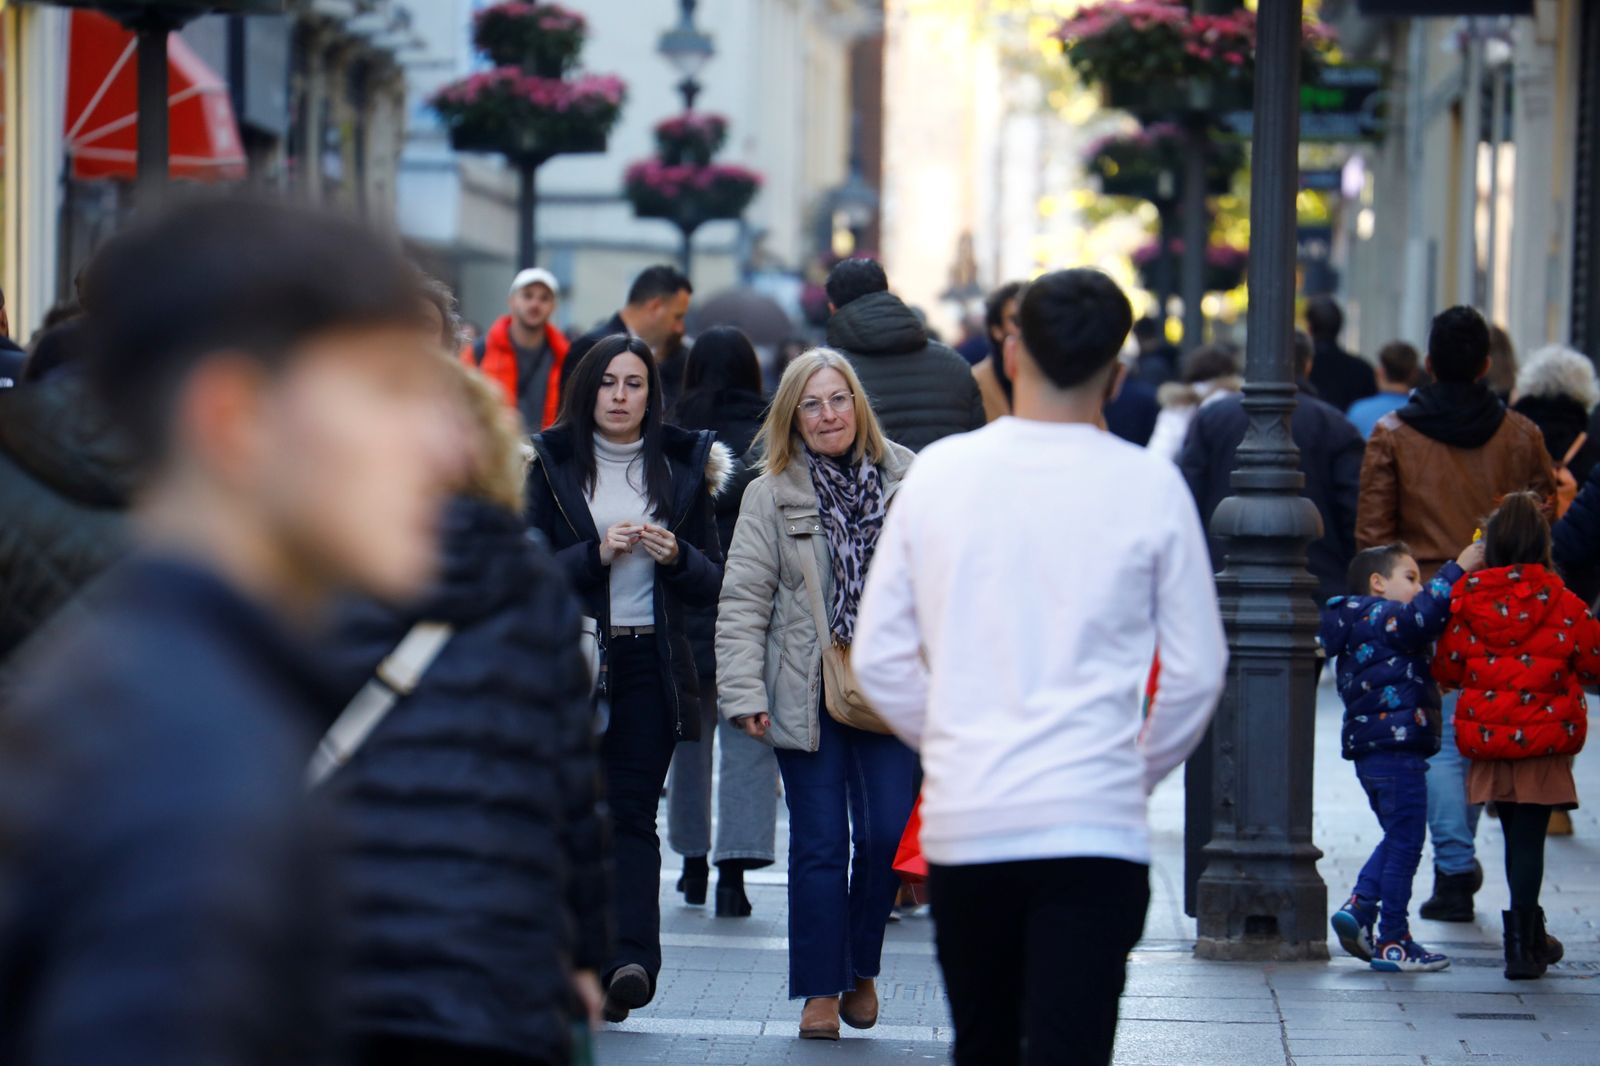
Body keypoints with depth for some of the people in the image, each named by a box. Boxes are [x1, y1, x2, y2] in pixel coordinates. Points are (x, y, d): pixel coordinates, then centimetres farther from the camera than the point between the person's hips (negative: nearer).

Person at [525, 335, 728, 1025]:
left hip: (652, 665, 0)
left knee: (633, 812, -9)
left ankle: (629, 961, -20)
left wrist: (676, 556, -10)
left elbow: (713, 584, 10)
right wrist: (597, 553, -15)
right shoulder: (553, 466, 6)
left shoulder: (682, 468, 9)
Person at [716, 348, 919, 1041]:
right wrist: (743, 693, -9)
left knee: (887, 832, -5)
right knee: (819, 844, 0)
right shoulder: (770, 496, 0)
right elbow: (743, 601, -1)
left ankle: (862, 967, 17)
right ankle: (820, 988, 9)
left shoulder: (909, 482, 5)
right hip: (807, 695, -1)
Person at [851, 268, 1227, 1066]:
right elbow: (1197, 672, 2)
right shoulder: (1147, 484, -2)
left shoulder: (939, 471, 3)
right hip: (1094, 822, -3)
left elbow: (878, 656, 7)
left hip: (961, 821, 3)